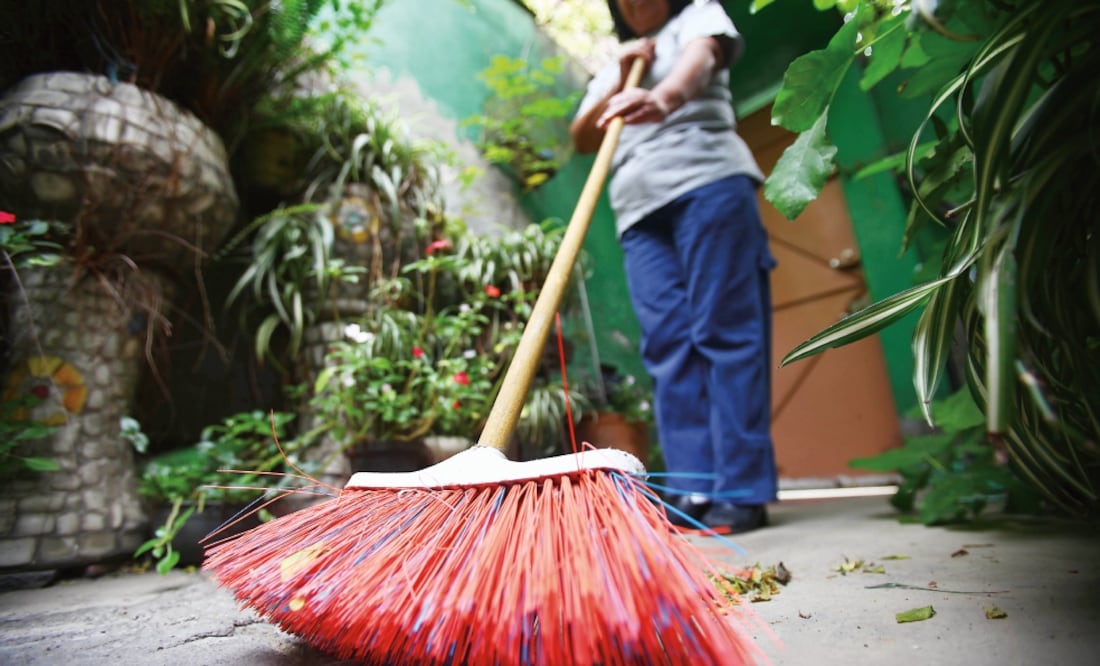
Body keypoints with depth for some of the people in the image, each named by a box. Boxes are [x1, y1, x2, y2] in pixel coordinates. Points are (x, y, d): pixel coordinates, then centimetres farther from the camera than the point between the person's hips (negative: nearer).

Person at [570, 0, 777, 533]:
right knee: (667, 344, -7)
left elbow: (701, 57, -6)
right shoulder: (609, 69, 33)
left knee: (725, 330, -14)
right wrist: (620, 79, 7)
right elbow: (582, 139, 20)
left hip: (708, 183, -4)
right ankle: (693, 489, -8)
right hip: (639, 208, 5)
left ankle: (741, 491, -13)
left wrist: (665, 95, -29)